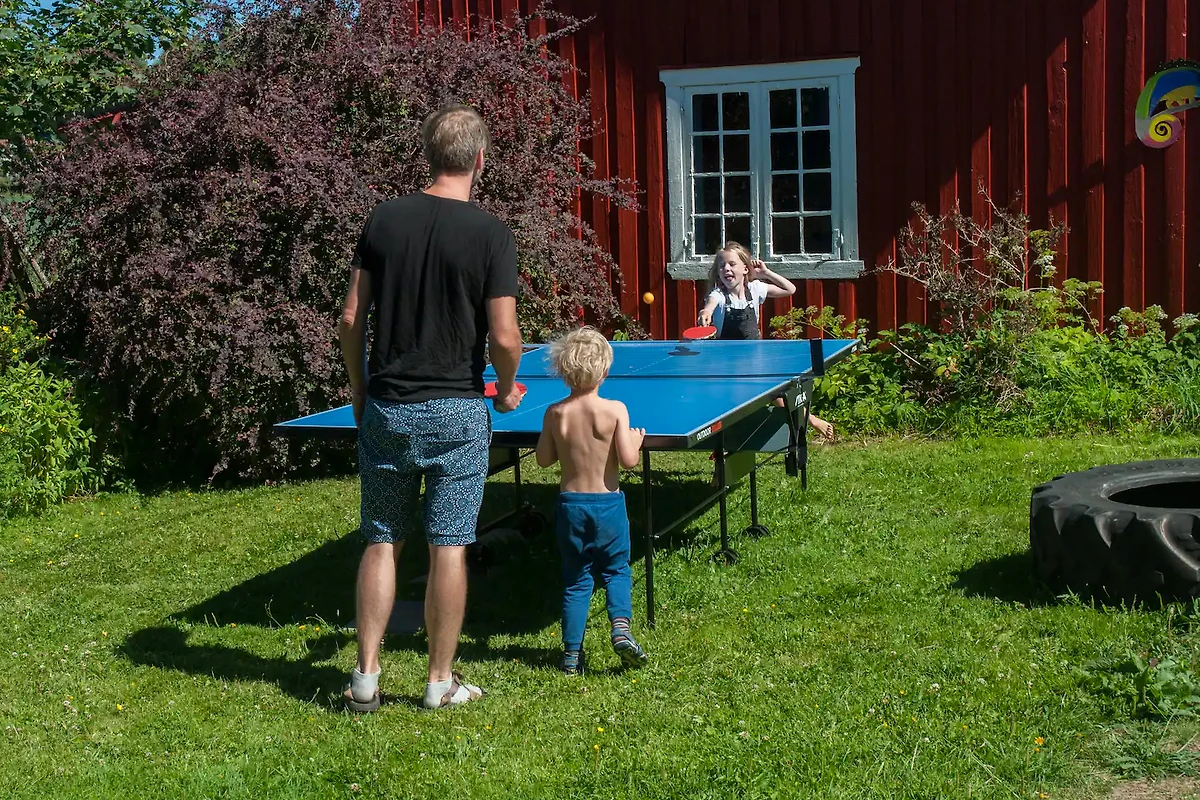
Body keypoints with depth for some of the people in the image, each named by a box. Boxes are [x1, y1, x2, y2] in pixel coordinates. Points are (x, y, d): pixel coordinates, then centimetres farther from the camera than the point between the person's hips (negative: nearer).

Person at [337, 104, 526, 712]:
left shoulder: (383, 219, 1)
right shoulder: (491, 235, -9)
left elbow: (351, 318, 2)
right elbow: (503, 337, -12)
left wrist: (360, 391, 14)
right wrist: (506, 390, 8)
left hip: (386, 407, 3)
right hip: (456, 411, -3)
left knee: (382, 543, 12)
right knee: (448, 548, 5)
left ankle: (365, 677, 15)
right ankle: (441, 681, 14)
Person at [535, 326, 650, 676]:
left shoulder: (555, 414, -5)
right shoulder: (615, 410, -13)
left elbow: (543, 459, 4)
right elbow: (628, 460, -16)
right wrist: (636, 440, 4)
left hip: (569, 503, 2)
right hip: (608, 503, -2)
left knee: (575, 579, 13)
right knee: (616, 570, 16)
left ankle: (571, 653, 12)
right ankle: (621, 626, -7)